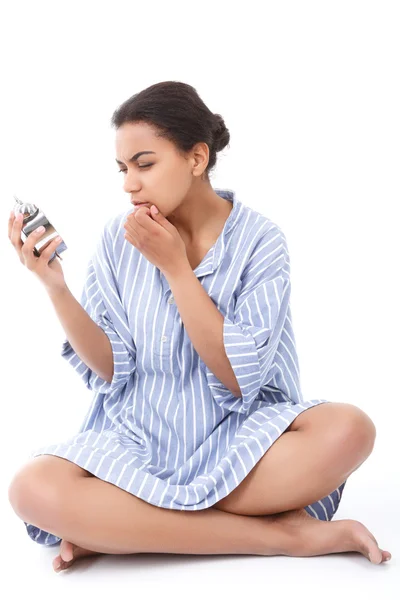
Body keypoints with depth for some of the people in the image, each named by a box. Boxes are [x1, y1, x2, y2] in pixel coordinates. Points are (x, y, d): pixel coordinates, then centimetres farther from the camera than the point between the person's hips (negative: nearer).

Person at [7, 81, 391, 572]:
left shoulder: (258, 240, -7)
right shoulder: (119, 239, 0)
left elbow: (239, 378, -14)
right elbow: (111, 369, -3)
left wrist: (173, 266, -18)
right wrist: (54, 286, -17)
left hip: (235, 437, 0)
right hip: (139, 441, 1)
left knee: (348, 430, -31)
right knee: (33, 490, -29)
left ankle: (117, 527, -20)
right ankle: (286, 535, -22)